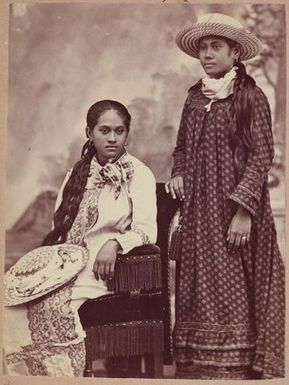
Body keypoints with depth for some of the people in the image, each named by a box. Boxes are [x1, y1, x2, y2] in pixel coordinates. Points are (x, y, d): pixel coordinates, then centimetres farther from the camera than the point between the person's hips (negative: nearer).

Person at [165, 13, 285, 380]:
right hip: (198, 211, 5)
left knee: (234, 291, -4)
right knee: (200, 290, 6)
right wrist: (178, 174, 2)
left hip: (234, 211, -5)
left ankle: (238, 367, 6)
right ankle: (198, 367, 14)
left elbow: (261, 156, -10)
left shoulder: (250, 96, -4)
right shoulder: (194, 98, 12)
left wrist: (243, 209, -17)